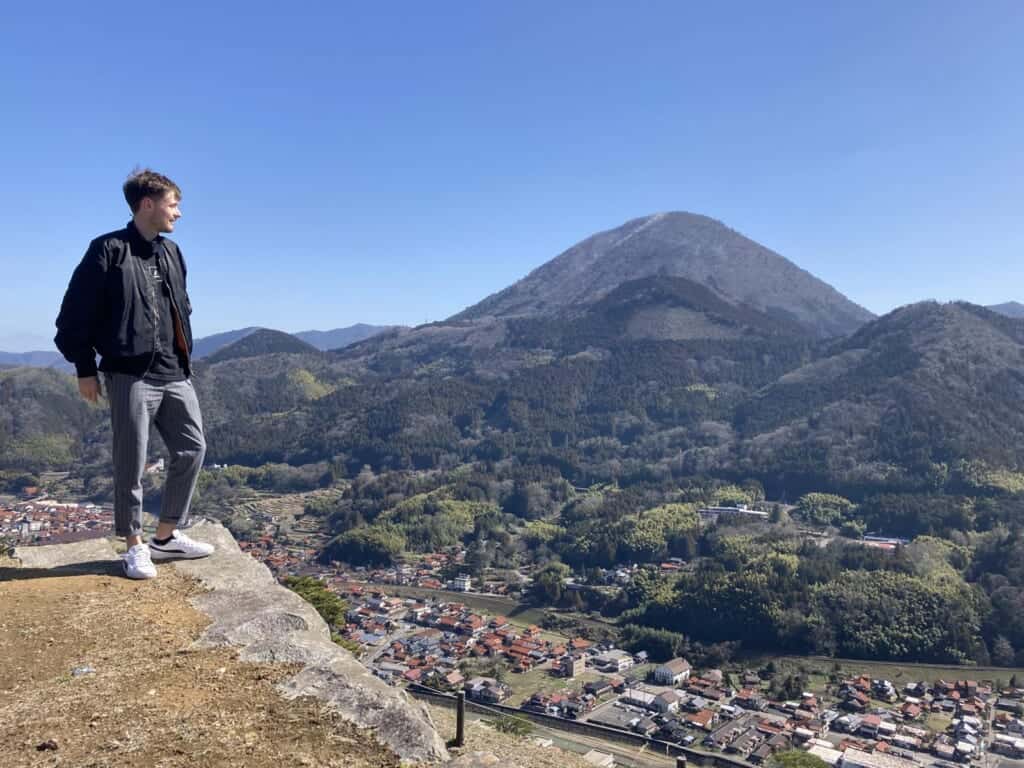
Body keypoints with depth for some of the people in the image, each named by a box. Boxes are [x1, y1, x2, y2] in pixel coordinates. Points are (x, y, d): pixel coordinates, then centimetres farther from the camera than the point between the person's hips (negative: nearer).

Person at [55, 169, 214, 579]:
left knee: (192, 448, 7)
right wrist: (84, 368, -6)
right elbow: (75, 313, -6)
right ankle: (135, 545, 17)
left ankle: (166, 536, 20)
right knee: (131, 462, 1)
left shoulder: (171, 252, 13)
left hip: (174, 374, 7)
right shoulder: (108, 250, -7)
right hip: (130, 375, -7)